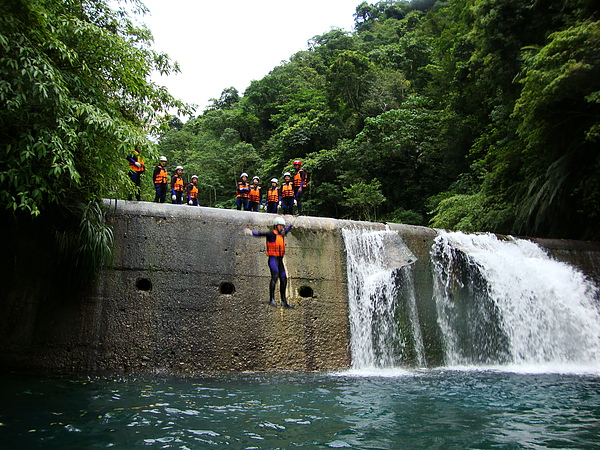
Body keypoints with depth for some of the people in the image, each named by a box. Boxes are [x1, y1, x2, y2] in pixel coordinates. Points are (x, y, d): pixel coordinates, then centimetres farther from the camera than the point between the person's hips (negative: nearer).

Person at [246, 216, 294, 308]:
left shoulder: (282, 234, 15)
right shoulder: (271, 234, -8)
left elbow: (287, 230, 38)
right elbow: (261, 234, -23)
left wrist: (291, 224, 53)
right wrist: (251, 232, -40)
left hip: (280, 260, 8)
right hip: (273, 259, -8)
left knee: (283, 279, 8)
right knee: (275, 276, -22)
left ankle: (284, 302, 17)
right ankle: (271, 299, -20)